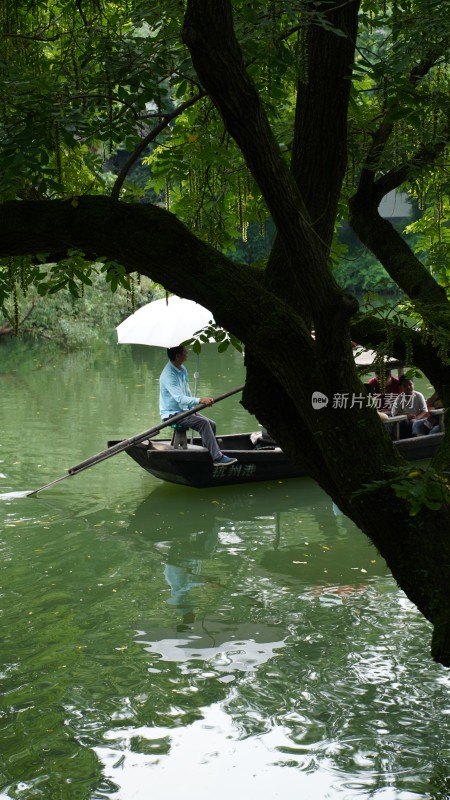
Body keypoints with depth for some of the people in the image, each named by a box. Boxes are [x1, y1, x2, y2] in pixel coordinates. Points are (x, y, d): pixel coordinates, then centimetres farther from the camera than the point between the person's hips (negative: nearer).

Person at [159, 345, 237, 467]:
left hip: (183, 410, 9)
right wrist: (200, 400, -43)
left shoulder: (182, 369, 8)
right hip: (171, 414, -9)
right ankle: (217, 458, -26)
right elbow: (180, 398, -33)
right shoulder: (168, 375, -23)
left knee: (211, 424, -4)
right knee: (203, 423, -25)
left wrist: (192, 407, 6)